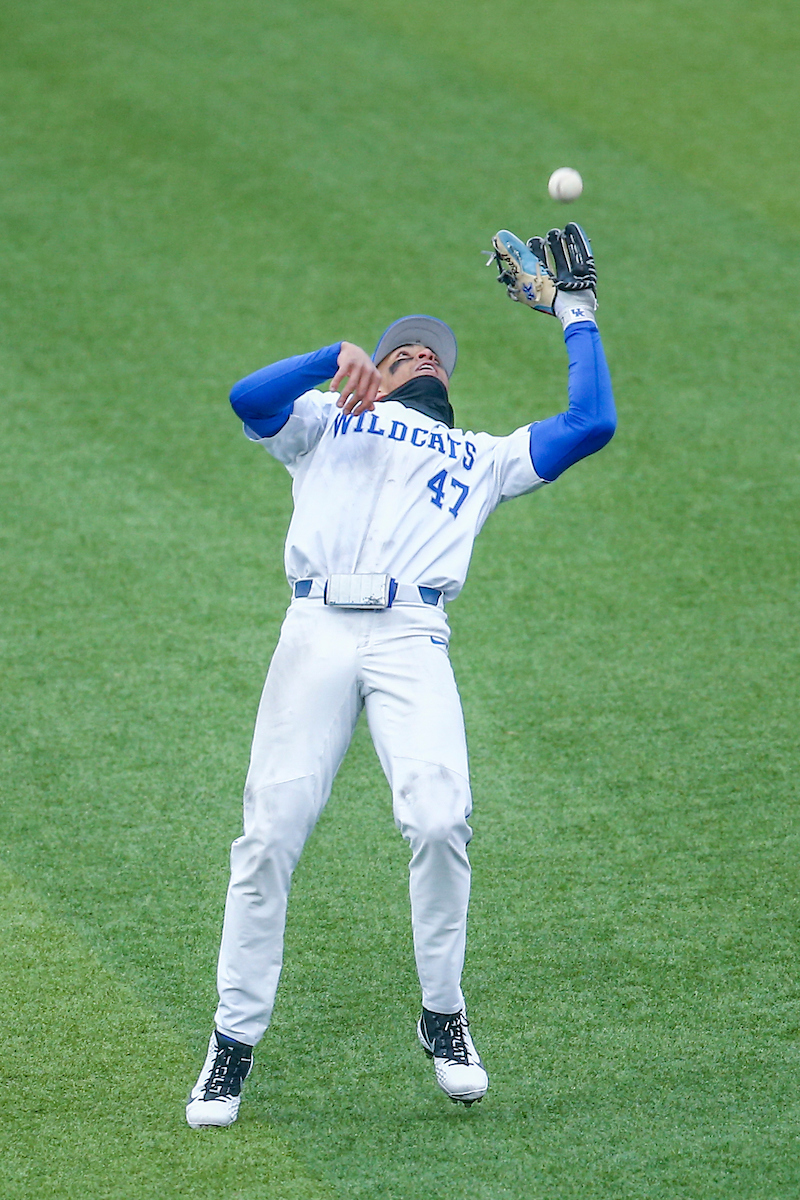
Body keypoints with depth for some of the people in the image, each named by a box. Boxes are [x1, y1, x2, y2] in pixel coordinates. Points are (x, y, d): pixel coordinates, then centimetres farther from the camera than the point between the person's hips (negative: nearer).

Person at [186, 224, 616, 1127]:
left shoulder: (481, 459, 31)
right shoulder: (325, 422, 27)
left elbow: (592, 423, 20)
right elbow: (248, 398, 6)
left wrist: (575, 313, 26)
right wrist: (339, 359, -6)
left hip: (412, 642, 1)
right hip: (317, 631, 0)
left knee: (439, 819, -22)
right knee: (270, 834, -9)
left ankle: (442, 1017, -4)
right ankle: (234, 1043, 0)